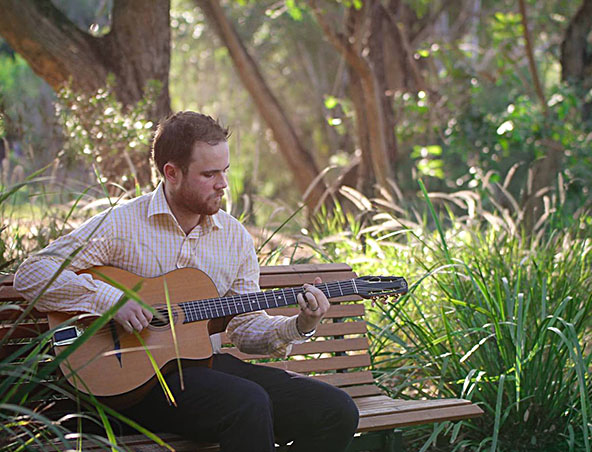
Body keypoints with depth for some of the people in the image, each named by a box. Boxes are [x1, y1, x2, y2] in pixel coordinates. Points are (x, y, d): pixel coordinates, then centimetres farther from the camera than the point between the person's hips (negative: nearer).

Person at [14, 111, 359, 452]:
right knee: (249, 405, -35)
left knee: (336, 411, -12)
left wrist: (299, 326, -4)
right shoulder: (120, 225, -5)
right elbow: (31, 274, -10)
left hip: (208, 363, 6)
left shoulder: (234, 236, 11)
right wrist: (111, 300, -21)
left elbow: (247, 325, 15)